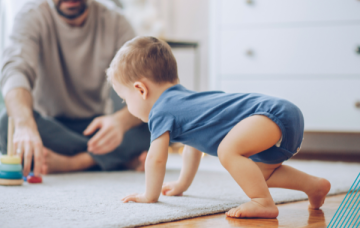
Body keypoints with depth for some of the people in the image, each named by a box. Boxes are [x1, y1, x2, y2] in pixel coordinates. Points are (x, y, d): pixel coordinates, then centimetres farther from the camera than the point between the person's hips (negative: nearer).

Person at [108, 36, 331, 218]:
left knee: (227, 150, -29)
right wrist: (182, 184, 48)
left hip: (275, 114, -11)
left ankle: (264, 203, -25)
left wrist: (150, 195, 9)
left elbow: (156, 158, -7)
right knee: (259, 173, 26)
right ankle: (315, 185, 29)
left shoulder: (162, 110, -5)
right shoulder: (183, 99, 26)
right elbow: (194, 147, 39)